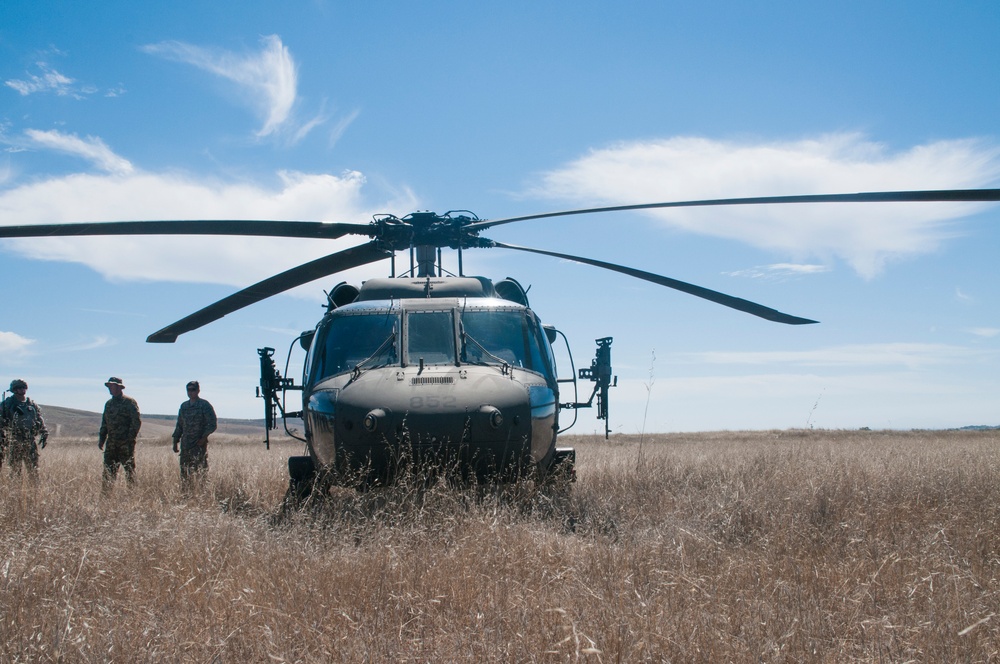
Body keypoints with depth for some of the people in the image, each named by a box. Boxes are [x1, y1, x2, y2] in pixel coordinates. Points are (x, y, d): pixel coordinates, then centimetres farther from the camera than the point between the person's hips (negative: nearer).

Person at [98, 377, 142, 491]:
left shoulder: (129, 402, -4)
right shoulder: (109, 403, 16)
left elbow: (137, 421, -9)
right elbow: (104, 423, 21)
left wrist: (130, 438, -15)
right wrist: (101, 439, 12)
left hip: (126, 443, -6)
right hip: (111, 444, 6)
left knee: (129, 469, -1)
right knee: (108, 470, 3)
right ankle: (106, 493, 5)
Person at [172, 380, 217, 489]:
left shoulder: (205, 405, -3)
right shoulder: (184, 406, 15)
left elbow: (213, 424, -6)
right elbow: (179, 425, 21)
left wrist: (204, 437, -15)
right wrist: (175, 441, 15)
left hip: (199, 443, -6)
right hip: (185, 444, 6)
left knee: (201, 470, -6)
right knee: (184, 472, 4)